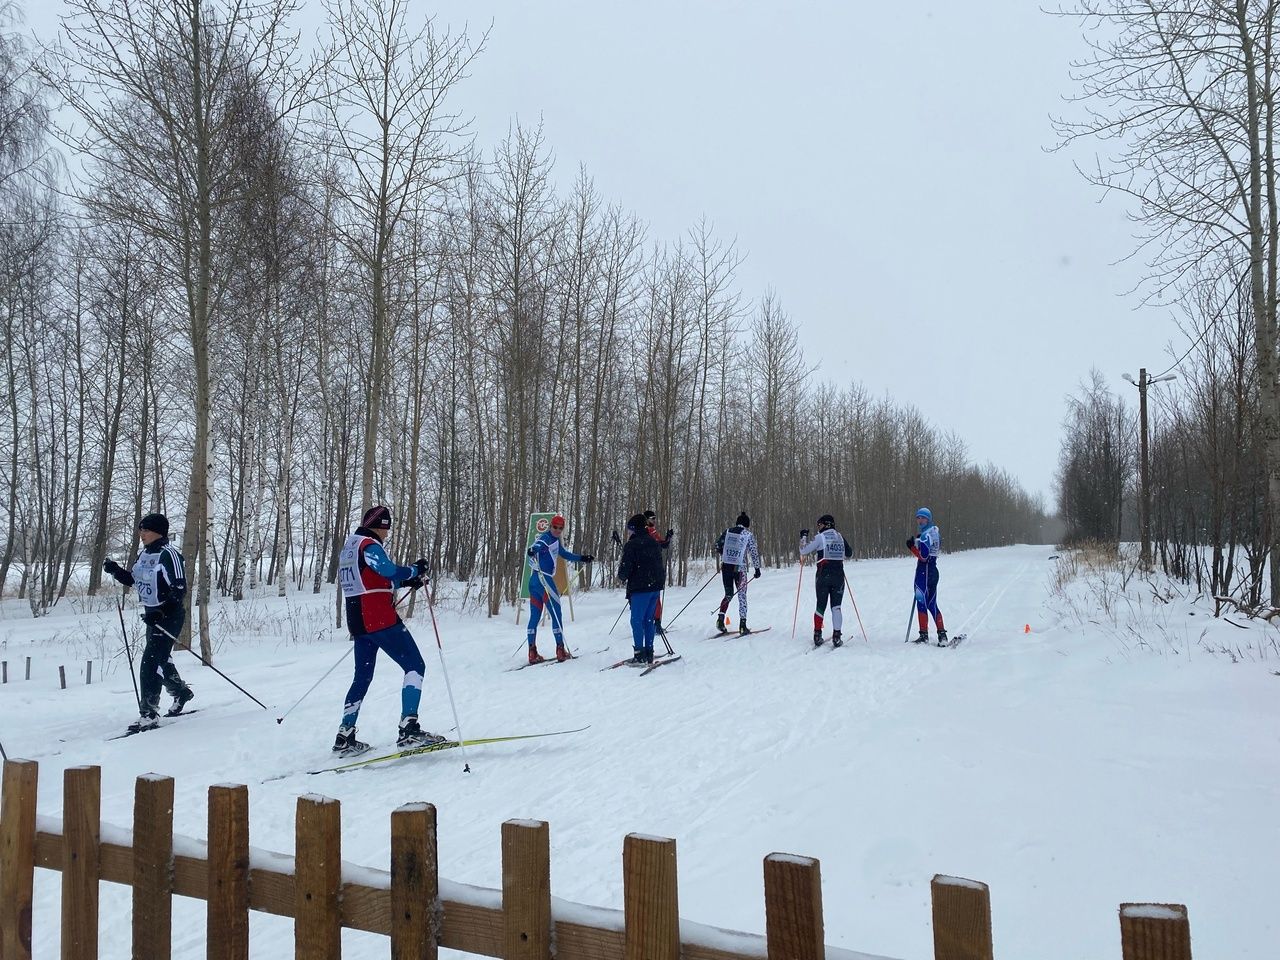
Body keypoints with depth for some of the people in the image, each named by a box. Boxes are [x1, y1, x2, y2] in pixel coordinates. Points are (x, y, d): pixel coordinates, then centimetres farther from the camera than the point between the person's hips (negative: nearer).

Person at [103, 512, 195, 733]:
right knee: (161, 661, 22)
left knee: (151, 663, -14)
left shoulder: (169, 554, -18)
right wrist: (115, 570, 1)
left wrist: (162, 612, -31)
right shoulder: (144, 554, 8)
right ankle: (181, 693, 44)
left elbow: (179, 590, -22)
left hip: (169, 616, -9)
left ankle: (149, 714, -9)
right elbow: (132, 580, 19)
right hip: (152, 615, 9)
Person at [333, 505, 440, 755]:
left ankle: (344, 737, 16)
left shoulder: (349, 546, 19)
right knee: (415, 666, -6)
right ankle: (409, 729, -16)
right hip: (381, 620, -9)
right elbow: (391, 571, -23)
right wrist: (415, 570, -5)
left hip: (358, 622, 9)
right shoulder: (369, 545, -10)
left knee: (362, 677, 17)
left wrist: (405, 581, 15)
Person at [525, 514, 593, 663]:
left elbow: (565, 554, 34)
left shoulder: (555, 541, 20)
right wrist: (532, 551, -53)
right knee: (556, 614, -2)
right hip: (544, 579, -10)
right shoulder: (546, 538, -9)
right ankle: (560, 650, 1)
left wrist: (582, 559, 38)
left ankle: (532, 652, 8)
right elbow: (537, 546, -31)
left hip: (534, 580, 10)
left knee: (534, 616, 7)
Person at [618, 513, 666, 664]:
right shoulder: (654, 542, 12)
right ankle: (649, 654, 14)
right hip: (656, 586, 7)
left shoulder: (632, 544, -11)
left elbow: (626, 567, -12)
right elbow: (661, 564, 17)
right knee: (649, 620, 12)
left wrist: (622, 576, 8)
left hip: (640, 588, -7)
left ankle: (640, 656, -5)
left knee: (637, 620, -2)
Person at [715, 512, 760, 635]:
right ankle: (742, 626, 3)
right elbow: (754, 552, -1)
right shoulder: (748, 534, 0)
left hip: (726, 566, 3)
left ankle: (720, 618, -3)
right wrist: (757, 568, 5)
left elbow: (717, 545, 11)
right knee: (742, 596, 6)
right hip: (739, 568, -3)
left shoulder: (728, 531, 8)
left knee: (728, 594, 16)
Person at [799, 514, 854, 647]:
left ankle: (817, 636, 9)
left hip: (823, 575, -2)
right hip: (838, 575, 2)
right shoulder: (840, 537, 8)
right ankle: (836, 637, -3)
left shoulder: (820, 537, -6)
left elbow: (803, 551, -2)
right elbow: (849, 554, 20)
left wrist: (804, 537, 12)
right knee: (836, 607, 5)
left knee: (821, 606, 9)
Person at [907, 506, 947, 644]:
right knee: (932, 604, 13)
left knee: (922, 603, -2)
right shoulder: (935, 532, 13)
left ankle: (924, 635, 0)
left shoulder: (925, 535, -16)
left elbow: (923, 556, -20)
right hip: (933, 570, 9)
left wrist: (912, 546, -13)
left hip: (924, 571, -9)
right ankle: (942, 634, 10)